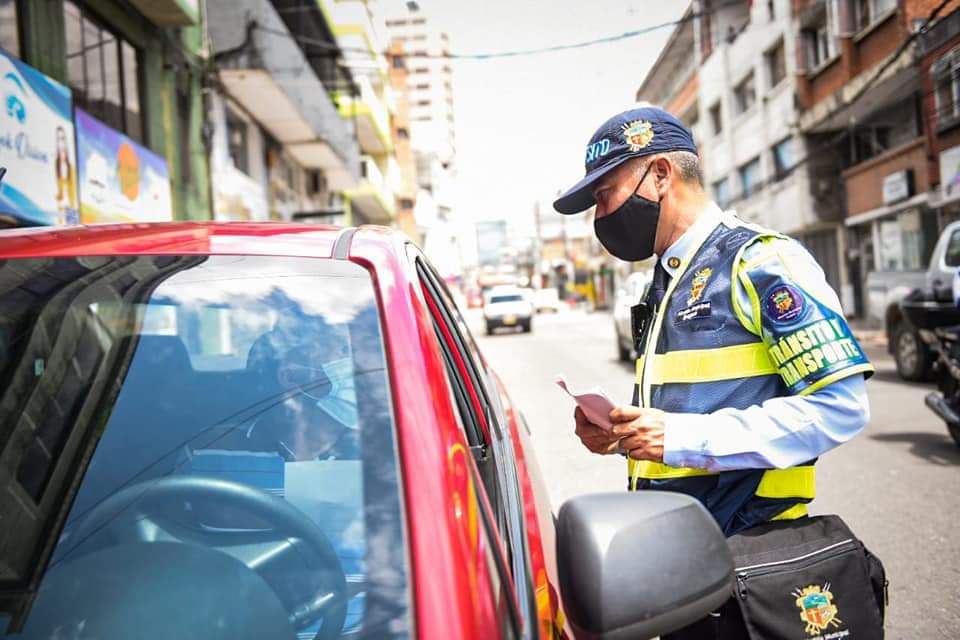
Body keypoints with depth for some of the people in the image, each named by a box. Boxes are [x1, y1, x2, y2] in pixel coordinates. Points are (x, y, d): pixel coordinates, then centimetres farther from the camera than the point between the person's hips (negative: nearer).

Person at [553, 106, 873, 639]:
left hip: (752, 556, -8)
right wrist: (619, 431, 3)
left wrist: (685, 437, -24)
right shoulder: (666, 283, 14)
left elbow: (841, 406, -20)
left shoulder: (760, 262, -13)